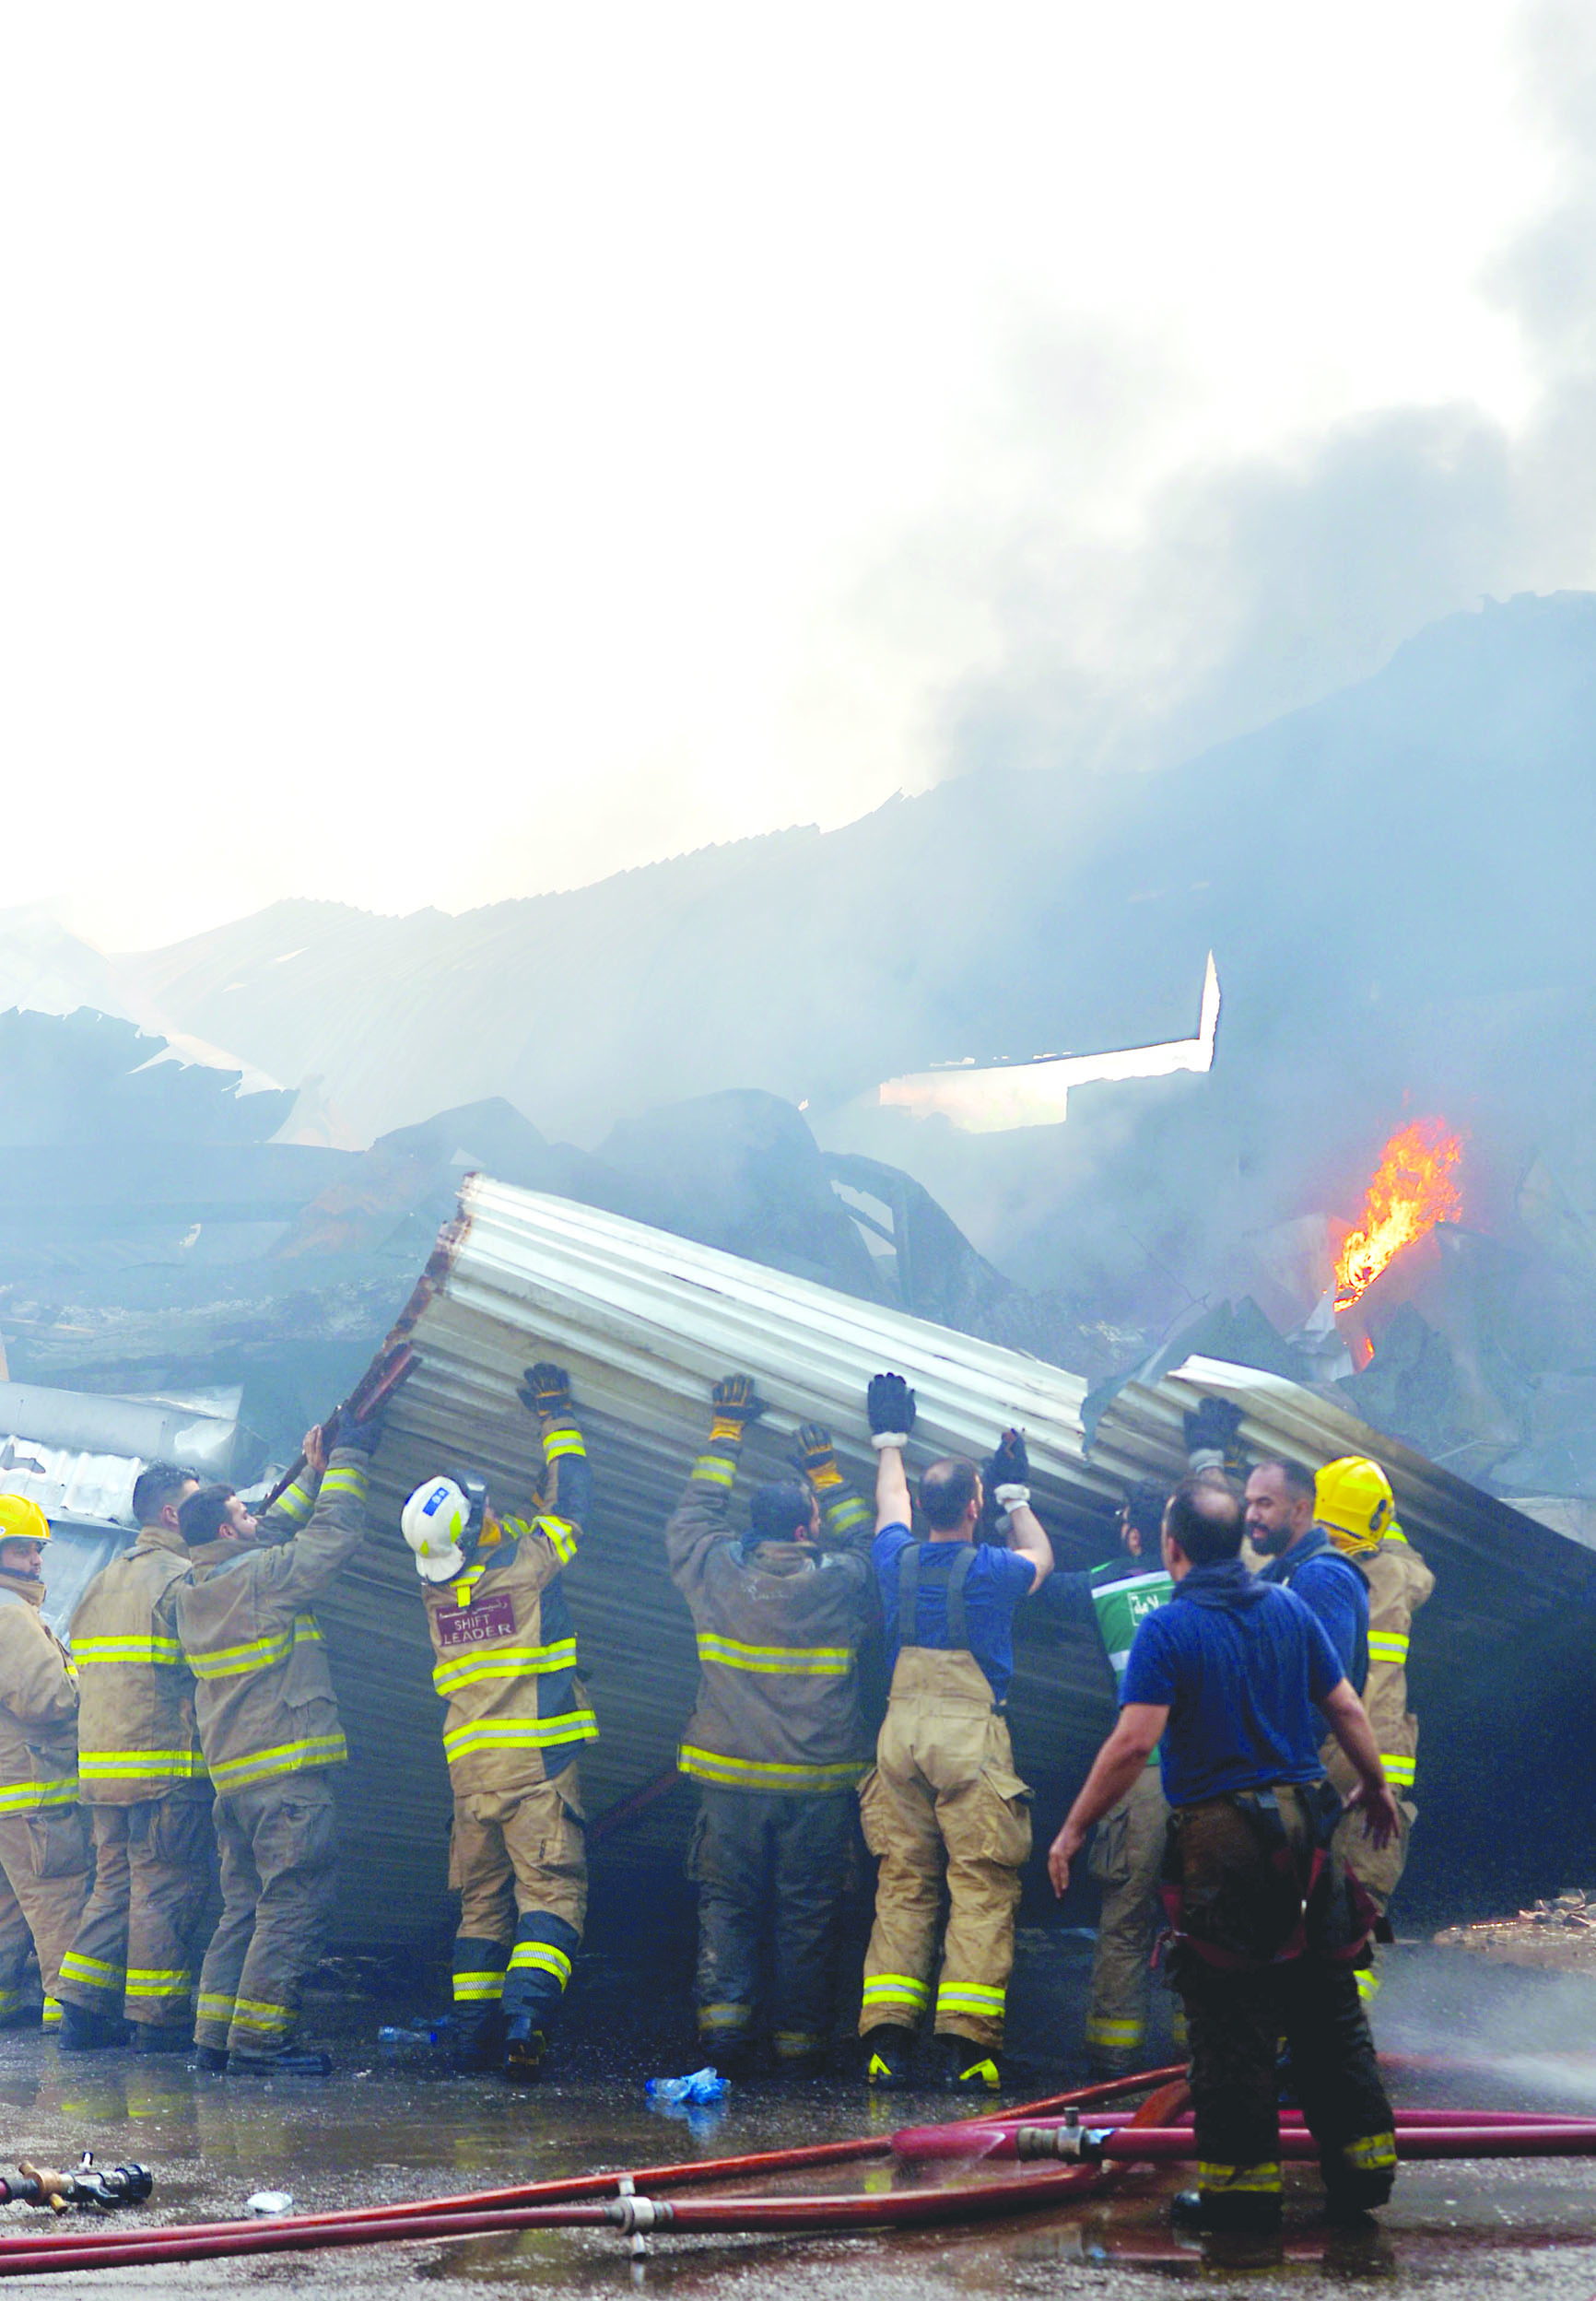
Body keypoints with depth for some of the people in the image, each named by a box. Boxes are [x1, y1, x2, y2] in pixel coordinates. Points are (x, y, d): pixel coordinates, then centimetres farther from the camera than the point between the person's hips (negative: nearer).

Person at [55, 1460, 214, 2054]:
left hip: (101, 1762, 8)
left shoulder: (100, 1583, 19)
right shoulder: (180, 1577, -9)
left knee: (114, 1883, 13)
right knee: (166, 1888, -4)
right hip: (168, 1764, -8)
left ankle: (82, 2011, 10)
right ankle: (159, 2021, -3)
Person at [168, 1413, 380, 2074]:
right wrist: (347, 1458, 6)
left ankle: (216, 2035, 11)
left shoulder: (187, 1592, 11)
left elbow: (271, 1537, 25)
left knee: (245, 1905, 14)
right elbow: (335, 1535, -6)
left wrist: (311, 1476, 29)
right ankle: (259, 2039, -10)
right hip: (285, 1771, -9)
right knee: (295, 1902, -6)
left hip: (230, 1772, 9)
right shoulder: (260, 1575, -13)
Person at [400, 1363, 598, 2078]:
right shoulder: (530, 1560, -7)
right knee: (551, 1890, -7)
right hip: (536, 1755, -5)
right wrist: (556, 1414, 19)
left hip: (468, 1763, 5)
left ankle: (474, 2032, 11)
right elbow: (572, 1496, 9)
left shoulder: (436, 1585, 8)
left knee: (483, 1898, 14)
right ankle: (527, 2010, -26)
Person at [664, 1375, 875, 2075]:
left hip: (731, 1775, 1)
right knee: (806, 1913, 5)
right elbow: (865, 1541, 17)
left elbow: (692, 1515, 18)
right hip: (819, 1781, -1)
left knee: (726, 1904, 8)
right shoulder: (840, 1582, -6)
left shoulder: (716, 1569, -2)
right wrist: (827, 1471, 22)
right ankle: (799, 2039, 6)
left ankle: (723, 2017, -5)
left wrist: (726, 1431, 24)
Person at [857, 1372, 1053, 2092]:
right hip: (971, 1734, -4)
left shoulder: (899, 1561, 5)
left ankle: (886, 2038, 1)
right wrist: (1015, 1494, 34)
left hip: (901, 1729, 5)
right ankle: (966, 2044, -11)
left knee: (902, 1884, 7)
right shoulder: (991, 1571, -4)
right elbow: (1041, 1558, 21)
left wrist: (889, 1441, 44)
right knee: (981, 1888, -3)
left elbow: (890, 1510, 29)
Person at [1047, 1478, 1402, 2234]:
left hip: (1220, 1838, -5)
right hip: (1304, 1827, 5)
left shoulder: (1167, 1629, -11)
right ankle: (1361, 2164, 18)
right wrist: (1375, 1786, 25)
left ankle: (1242, 2184, 5)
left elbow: (1132, 1743, -18)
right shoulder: (1289, 1609, 6)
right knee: (1327, 2007, 14)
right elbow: (1345, 1708, 10)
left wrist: (1073, 1829, -11)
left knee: (1230, 2021, 1)